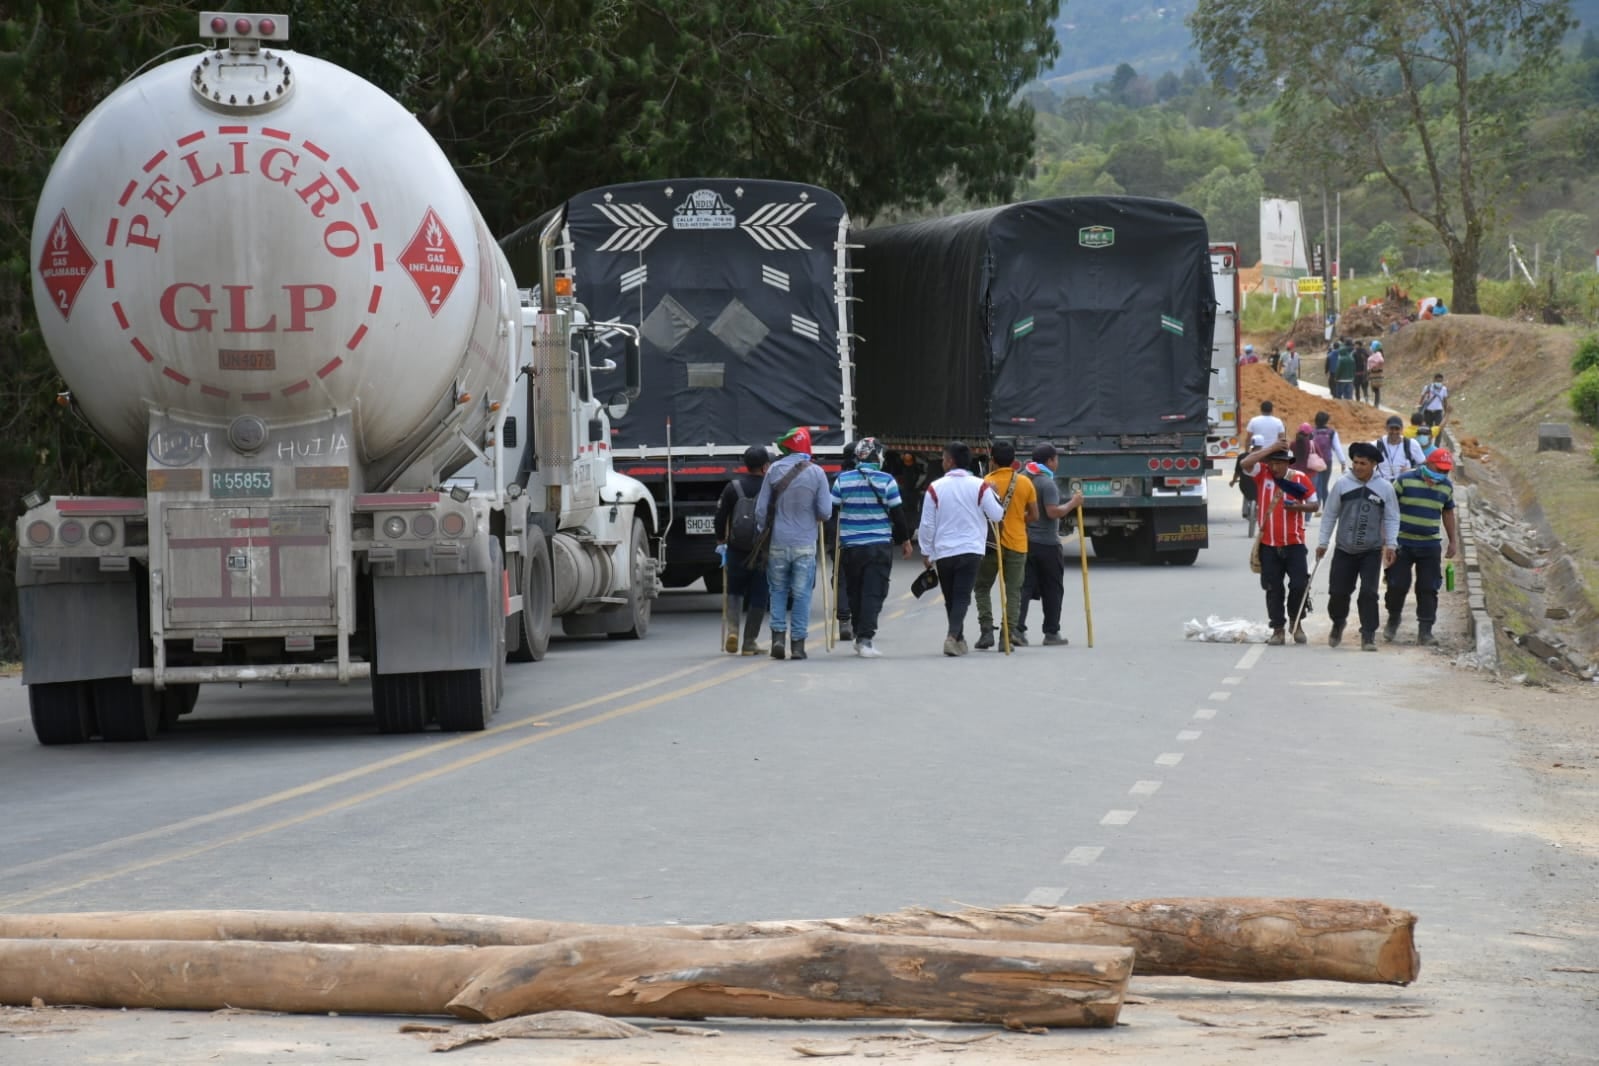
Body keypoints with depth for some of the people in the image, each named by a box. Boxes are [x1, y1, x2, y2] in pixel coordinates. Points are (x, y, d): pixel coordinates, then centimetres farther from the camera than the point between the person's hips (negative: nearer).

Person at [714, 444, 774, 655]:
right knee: (758, 597, 7)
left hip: (736, 550, 1)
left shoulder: (733, 488, -2)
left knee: (735, 591, 19)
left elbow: (720, 519, 1)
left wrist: (721, 540, 16)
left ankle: (733, 628, -3)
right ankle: (749, 642, 7)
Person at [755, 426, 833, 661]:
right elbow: (825, 512, -6)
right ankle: (797, 643, 5)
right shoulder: (816, 473, -6)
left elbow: (761, 510, 0)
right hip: (805, 544, -1)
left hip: (777, 542, 1)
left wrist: (765, 532, 16)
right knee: (801, 593, 6)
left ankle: (778, 636, 0)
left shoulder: (775, 470, -3)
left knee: (778, 591, 13)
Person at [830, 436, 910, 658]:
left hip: (850, 546, 2)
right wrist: (905, 540, 11)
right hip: (880, 546, -2)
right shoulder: (887, 481, -6)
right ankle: (865, 639, -12)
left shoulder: (842, 480, 0)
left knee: (854, 592, 14)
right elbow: (897, 513, -2)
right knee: (873, 593, -2)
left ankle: (861, 637, 20)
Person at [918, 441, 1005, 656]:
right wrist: (995, 496, 18)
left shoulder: (935, 488, -3)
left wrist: (926, 552, 11)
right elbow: (997, 515, -1)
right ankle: (953, 636, -24)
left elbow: (927, 524, 0)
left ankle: (959, 640, 20)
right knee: (962, 597, -5)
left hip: (944, 552, 1)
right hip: (971, 550, -1)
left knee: (950, 598, 14)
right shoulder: (980, 486, -4)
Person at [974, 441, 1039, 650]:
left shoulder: (987, 482, -9)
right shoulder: (1025, 483, 0)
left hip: (991, 543, -2)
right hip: (1017, 544, 2)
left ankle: (986, 631, 1)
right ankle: (1009, 636, 1)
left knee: (983, 588, 12)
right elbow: (1034, 516, 5)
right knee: (1013, 591, 7)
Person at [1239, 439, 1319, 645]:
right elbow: (1246, 463, -19)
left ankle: (1296, 622, 18)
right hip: (1268, 544, 1)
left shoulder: (1300, 479, -1)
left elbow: (1314, 504, 6)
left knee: (1299, 584, -4)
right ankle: (1278, 629, 12)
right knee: (1273, 589, 5)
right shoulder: (1262, 474, 0)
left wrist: (1298, 507, -14)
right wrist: (1270, 449, -18)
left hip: (1294, 543, -1)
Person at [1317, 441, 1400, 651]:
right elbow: (1330, 514, 6)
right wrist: (1323, 542, 6)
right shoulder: (1342, 484, -1)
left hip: (1372, 551, -1)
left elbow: (1391, 518, 3)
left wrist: (1390, 544, -7)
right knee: (1338, 592, 4)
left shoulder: (1385, 488, -2)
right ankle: (1337, 624, 32)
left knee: (1369, 593, -11)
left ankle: (1368, 635, -3)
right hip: (1344, 550, 1)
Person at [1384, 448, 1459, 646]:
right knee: (1397, 585, -1)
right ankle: (1393, 620, 24)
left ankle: (1425, 631, 5)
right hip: (1402, 544, -3)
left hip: (1430, 546, 3)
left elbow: (1448, 513, 19)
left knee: (1428, 589, 1)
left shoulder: (1446, 487, 6)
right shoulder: (1406, 480, -9)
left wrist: (1453, 541, 18)